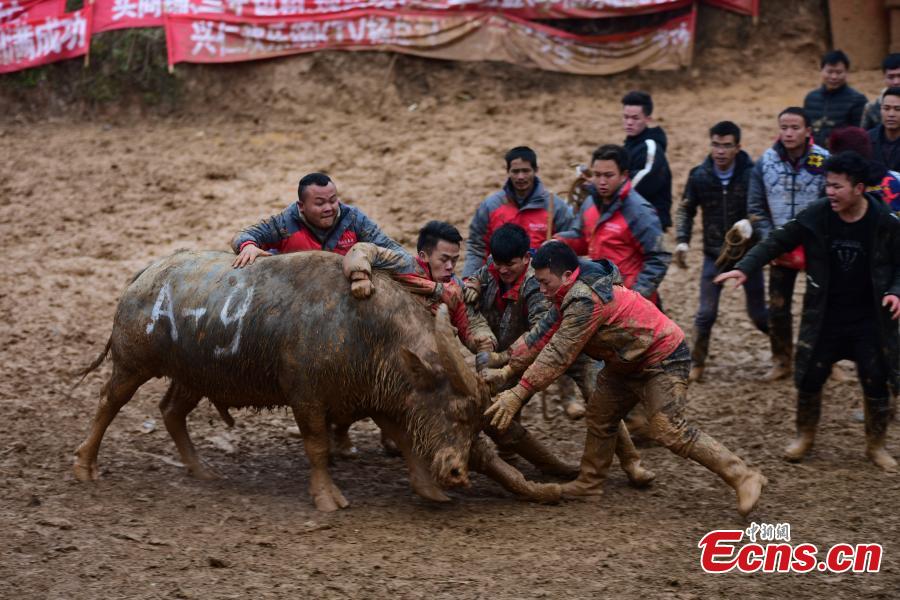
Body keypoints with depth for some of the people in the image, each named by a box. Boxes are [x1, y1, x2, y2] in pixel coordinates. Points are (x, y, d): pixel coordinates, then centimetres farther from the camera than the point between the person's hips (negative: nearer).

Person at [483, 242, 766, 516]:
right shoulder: (569, 297, 4)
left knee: (670, 431, -18)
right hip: (628, 364, 11)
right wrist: (507, 369, -2)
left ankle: (743, 477, -14)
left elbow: (557, 356, -28)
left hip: (663, 360, -11)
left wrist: (518, 394, -26)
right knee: (600, 418, 14)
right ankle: (589, 483, 28)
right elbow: (540, 336, 6)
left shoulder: (586, 300, -28)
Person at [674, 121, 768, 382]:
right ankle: (696, 364, 17)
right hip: (714, 254, 1)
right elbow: (686, 210, 6)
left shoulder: (751, 174, -14)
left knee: (758, 313, 8)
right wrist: (682, 240, -5)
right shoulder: (699, 175, -7)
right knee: (706, 314, -1)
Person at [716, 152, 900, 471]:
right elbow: (778, 242, -3)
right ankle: (804, 436, 29)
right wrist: (744, 268, -13)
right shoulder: (816, 216, -10)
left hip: (869, 319, -1)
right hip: (824, 317, 1)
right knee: (809, 379, 6)